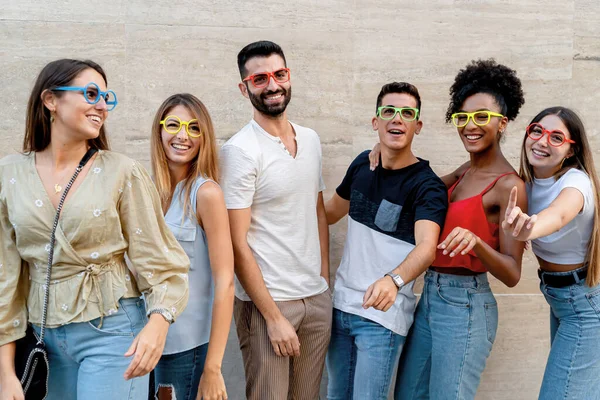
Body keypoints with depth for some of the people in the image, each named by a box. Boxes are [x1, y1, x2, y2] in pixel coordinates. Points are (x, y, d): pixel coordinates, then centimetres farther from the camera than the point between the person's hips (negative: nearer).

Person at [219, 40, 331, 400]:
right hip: (267, 300, -6)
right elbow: (237, 244, -14)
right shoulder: (240, 150, -12)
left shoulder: (311, 140, 8)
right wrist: (274, 316, -15)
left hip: (318, 298, 6)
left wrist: (325, 277, 9)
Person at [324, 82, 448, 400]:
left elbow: (426, 247, -32)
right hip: (340, 304, 6)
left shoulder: (427, 186, -15)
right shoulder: (363, 163, 4)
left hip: (383, 314, -6)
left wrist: (394, 280, -51)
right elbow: (332, 210, 21)